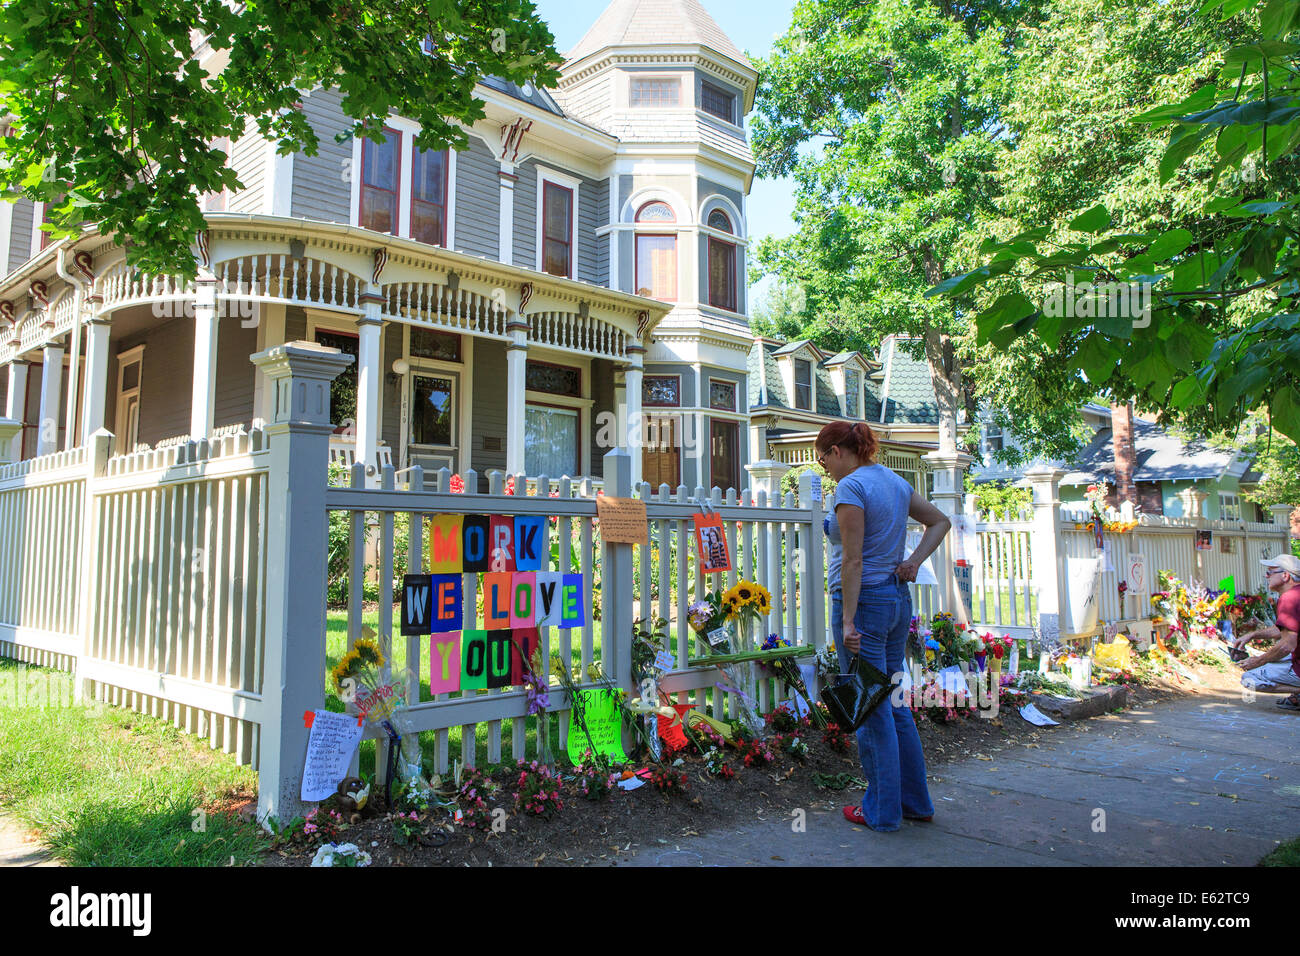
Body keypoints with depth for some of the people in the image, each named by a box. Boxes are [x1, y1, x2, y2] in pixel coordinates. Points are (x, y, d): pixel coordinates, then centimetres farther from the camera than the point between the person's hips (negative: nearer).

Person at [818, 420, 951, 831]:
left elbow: (853, 559, -19)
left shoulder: (851, 486, -14)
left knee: (870, 709, 2)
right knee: (894, 703, 18)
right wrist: (914, 561, 10)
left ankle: (882, 810, 14)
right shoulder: (896, 482, 11)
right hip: (898, 598, 9)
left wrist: (848, 620, -18)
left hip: (863, 600, -9)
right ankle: (916, 801, 27)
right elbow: (940, 521, 22)